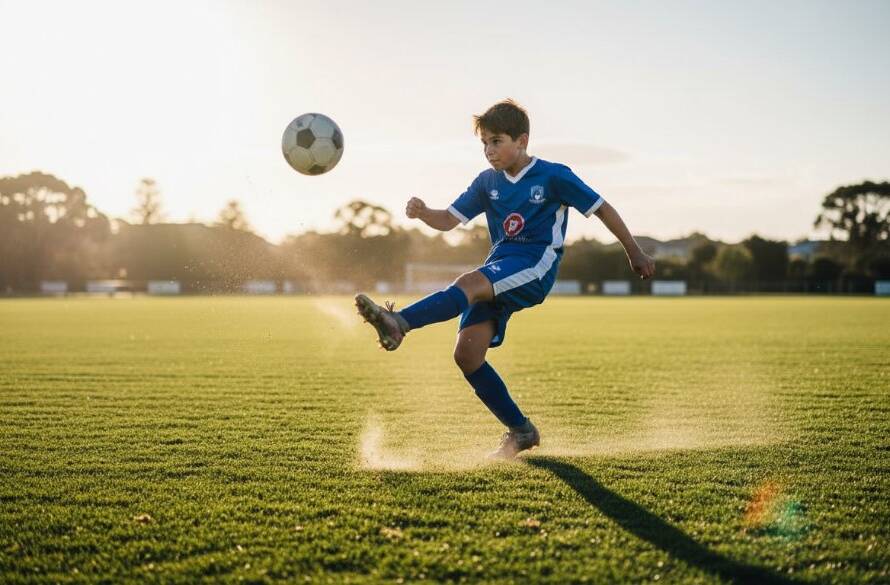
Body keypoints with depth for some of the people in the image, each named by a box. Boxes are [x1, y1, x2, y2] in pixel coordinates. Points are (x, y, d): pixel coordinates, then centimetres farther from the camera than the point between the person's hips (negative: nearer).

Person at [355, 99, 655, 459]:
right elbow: (450, 219, 14)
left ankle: (399, 322, -51)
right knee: (466, 354, -8)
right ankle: (520, 430, 4)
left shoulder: (553, 176, 0)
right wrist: (422, 213, -9)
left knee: (469, 283, -34)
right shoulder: (488, 182, 15)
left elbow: (601, 208, 6)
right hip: (498, 273, 6)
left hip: (535, 267, -6)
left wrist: (634, 253, 9)